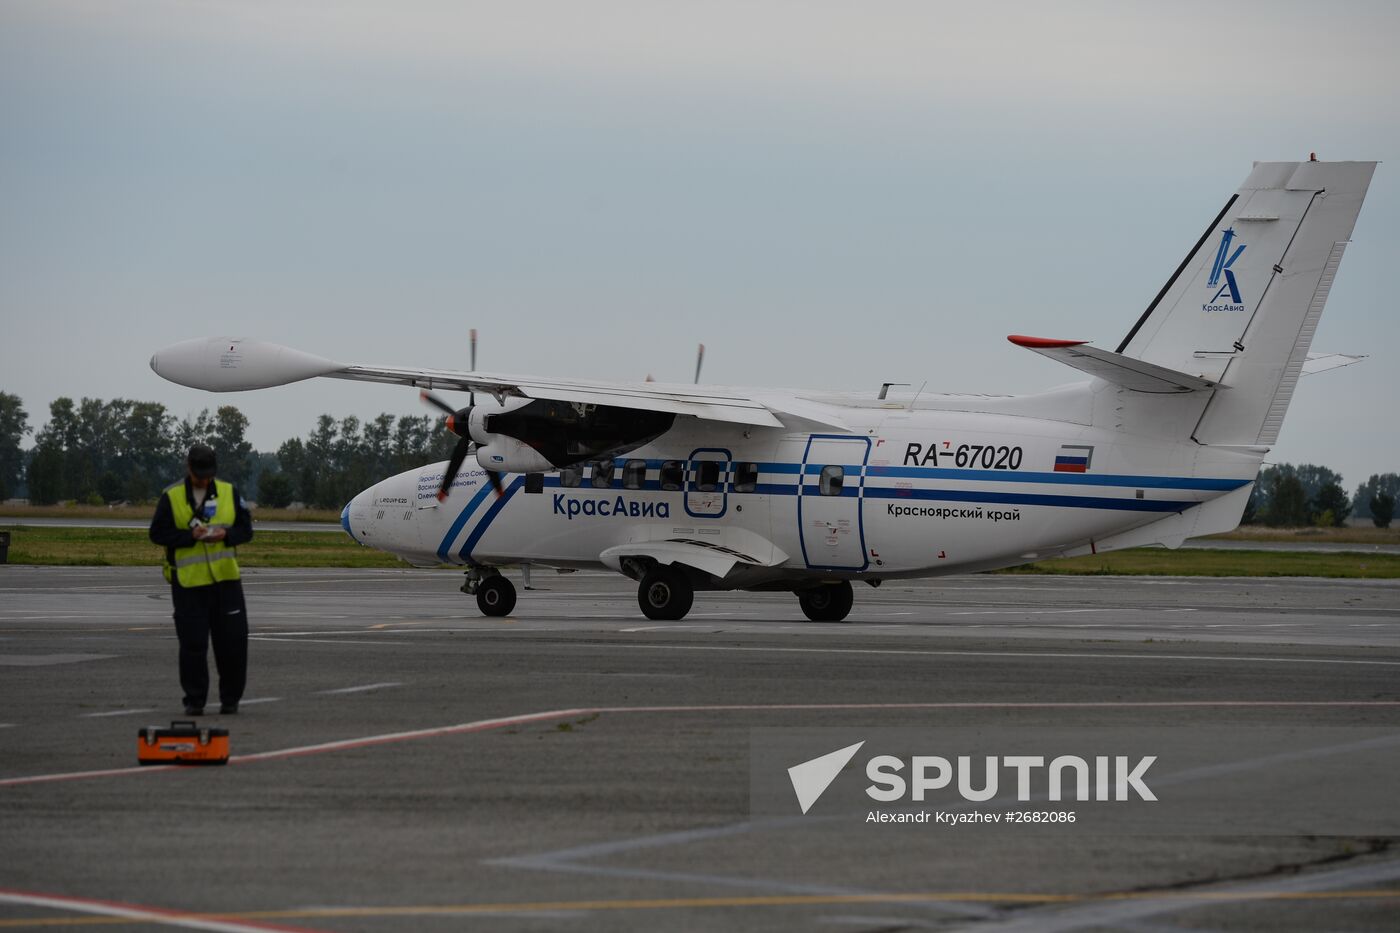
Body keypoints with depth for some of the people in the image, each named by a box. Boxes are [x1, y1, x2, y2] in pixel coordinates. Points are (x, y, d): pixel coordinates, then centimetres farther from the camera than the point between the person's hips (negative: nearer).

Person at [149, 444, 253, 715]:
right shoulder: (171, 497, -2)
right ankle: (194, 700, 7)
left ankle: (230, 699, 16)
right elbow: (158, 533, -5)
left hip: (225, 579, 2)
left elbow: (246, 529, 7)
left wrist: (226, 535, -15)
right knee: (193, 643, -2)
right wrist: (190, 536, -19)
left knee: (233, 640, 2)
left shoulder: (229, 493, 5)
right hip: (188, 581, -2)